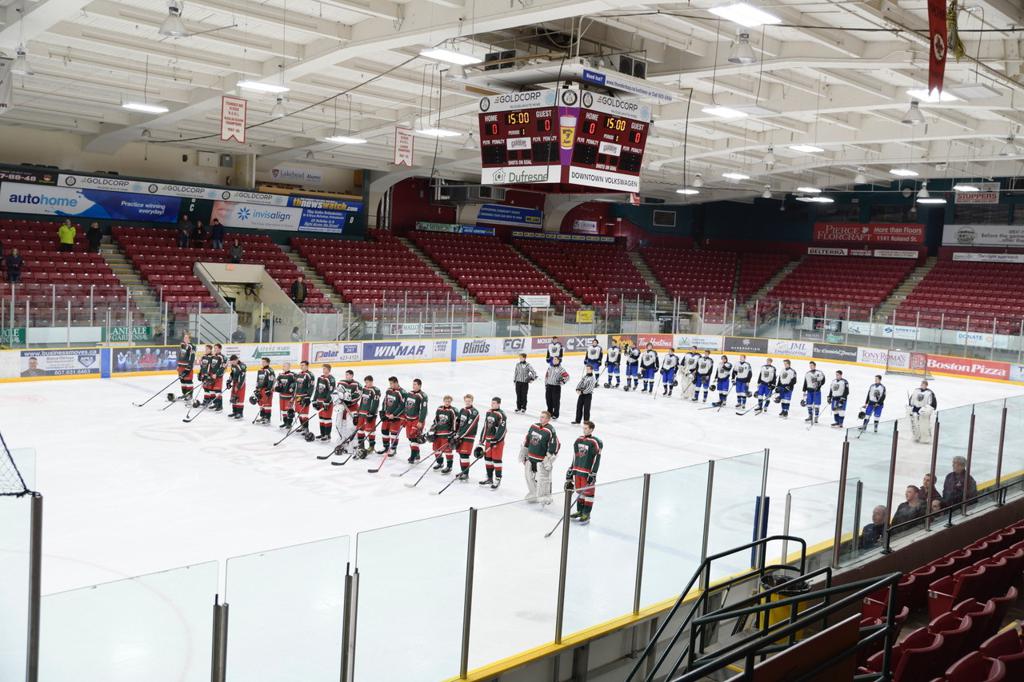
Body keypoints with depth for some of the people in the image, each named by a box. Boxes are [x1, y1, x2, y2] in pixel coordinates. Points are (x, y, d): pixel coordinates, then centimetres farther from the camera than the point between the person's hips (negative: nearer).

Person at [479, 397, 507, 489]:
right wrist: (482, 440, 16)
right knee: (487, 458, 13)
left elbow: (502, 429, -19)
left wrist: (495, 440, -22)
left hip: (498, 440, -8)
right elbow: (485, 427, 17)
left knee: (496, 460, -5)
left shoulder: (501, 415, -15)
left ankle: (498, 479, 3)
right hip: (488, 440, 8)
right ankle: (489, 478, 24)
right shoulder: (488, 413, 11)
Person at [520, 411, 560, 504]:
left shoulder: (550, 431, -18)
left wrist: (549, 459, -19)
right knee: (530, 477, 16)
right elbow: (527, 440, 17)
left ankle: (545, 497, 6)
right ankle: (533, 494, 32)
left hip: (542, 459, -7)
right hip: (530, 457, 7)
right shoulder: (533, 426, 5)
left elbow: (555, 445, -19)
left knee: (543, 479, -8)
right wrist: (523, 453, 19)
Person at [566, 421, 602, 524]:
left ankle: (586, 515, 7)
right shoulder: (579, 440, 9)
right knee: (579, 491, 15)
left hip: (588, 472, -7)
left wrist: (593, 474, -17)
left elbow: (596, 460, -15)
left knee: (588, 492, 1)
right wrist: (571, 470, 17)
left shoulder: (595, 443, -14)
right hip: (578, 471, 7)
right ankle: (580, 511, 27)